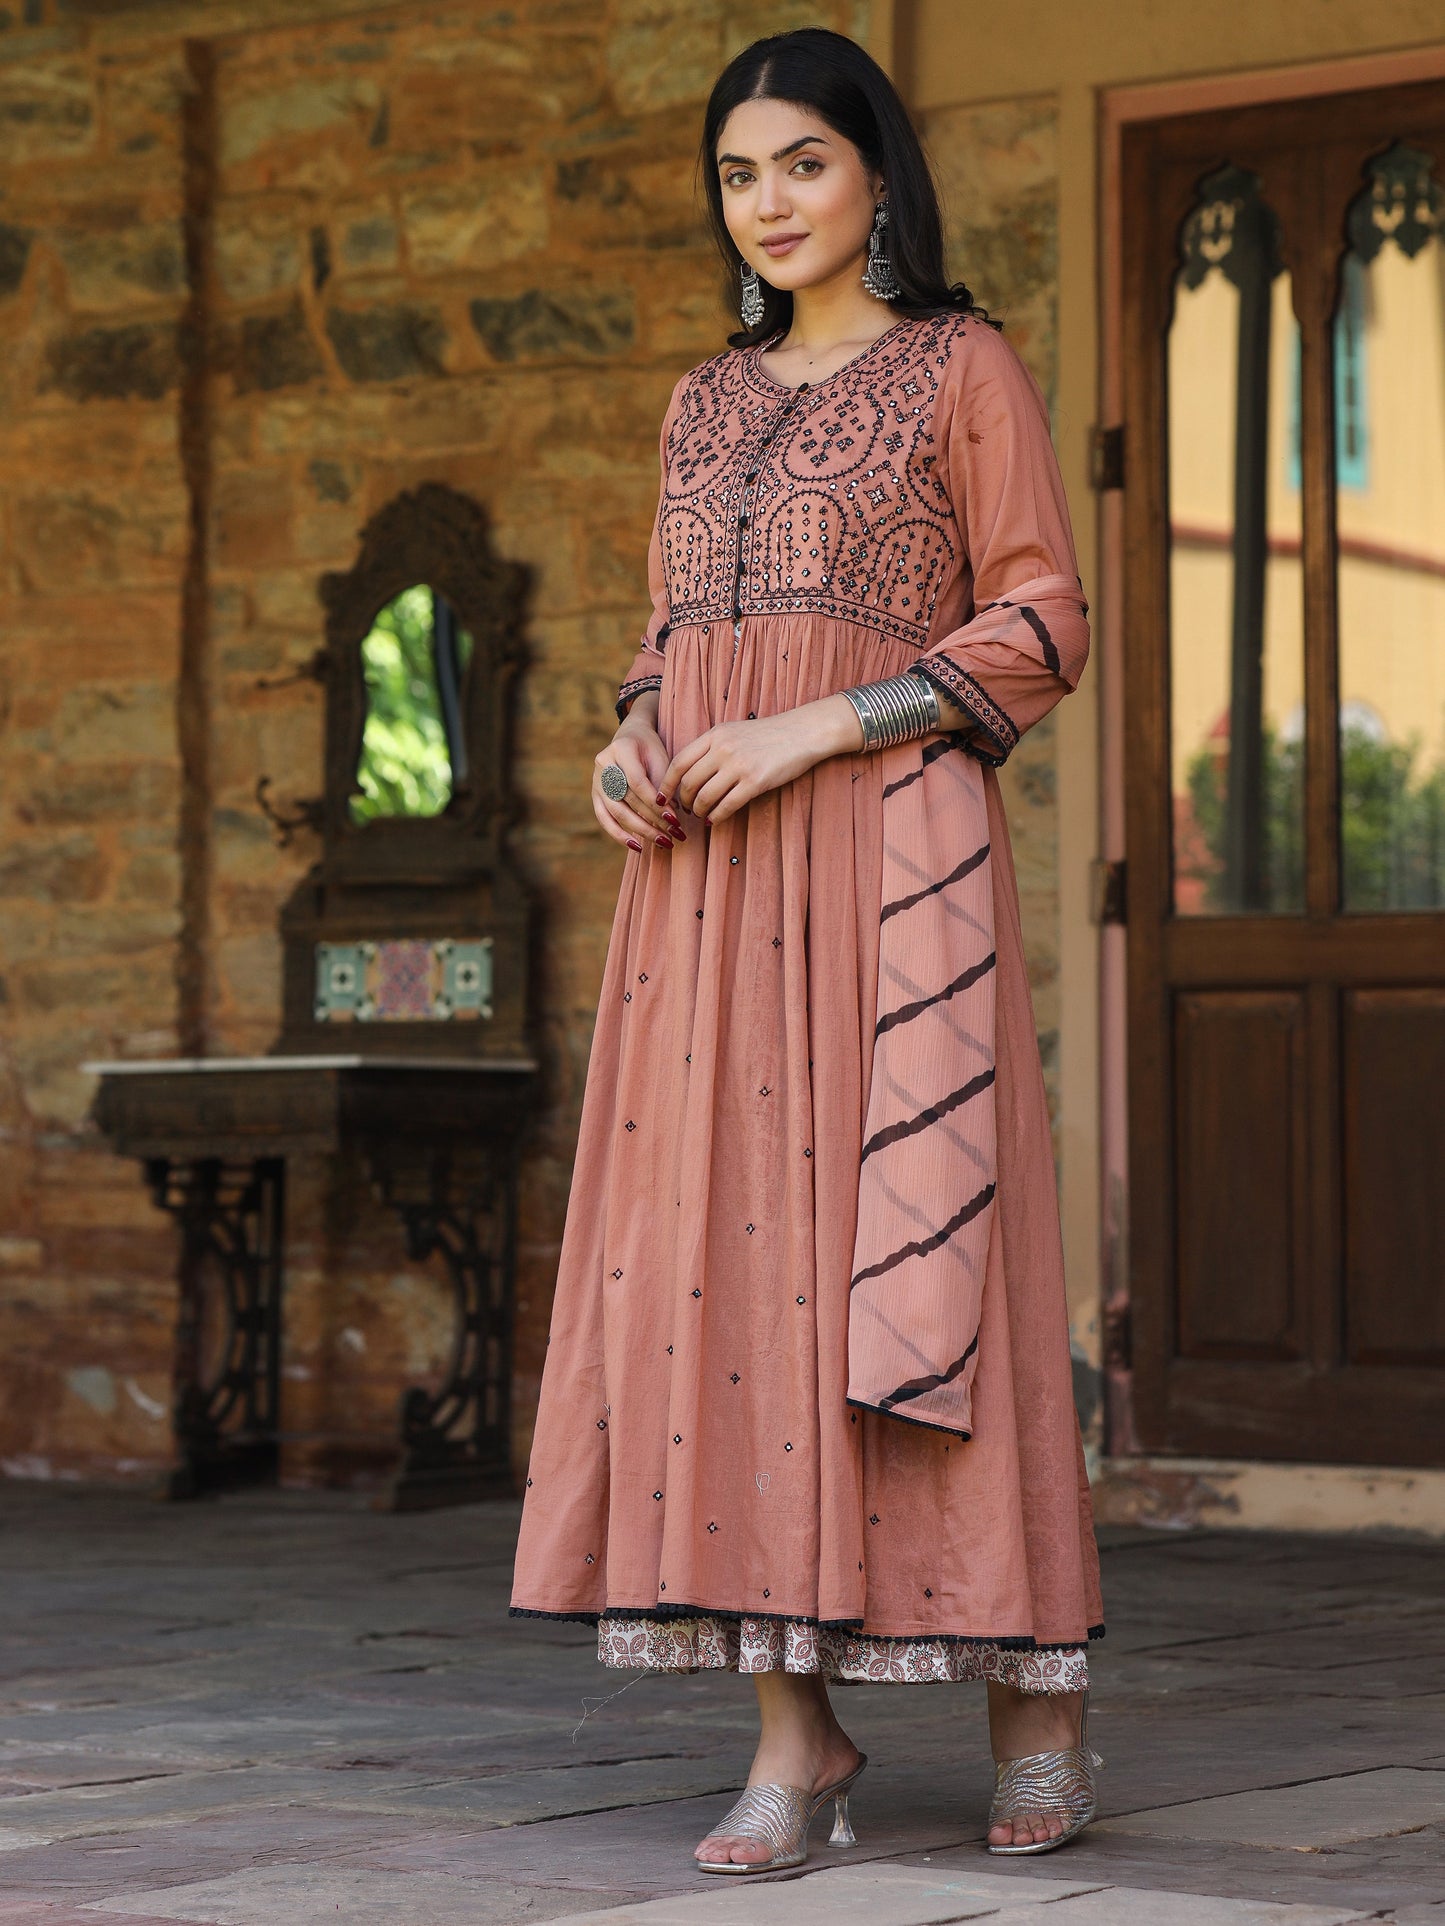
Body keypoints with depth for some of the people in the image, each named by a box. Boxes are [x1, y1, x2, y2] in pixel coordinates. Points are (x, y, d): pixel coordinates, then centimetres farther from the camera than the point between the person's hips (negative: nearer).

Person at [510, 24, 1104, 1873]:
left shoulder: (961, 367, 3)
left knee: (902, 1256, -9)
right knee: (725, 1252, -3)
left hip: (885, 839, -5)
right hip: (706, 866, 5)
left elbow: (1042, 625, -4)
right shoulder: (709, 403, 20)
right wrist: (626, 753, 2)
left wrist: (816, 729, -13)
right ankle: (799, 1727, 0)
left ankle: (1036, 1700, 5)